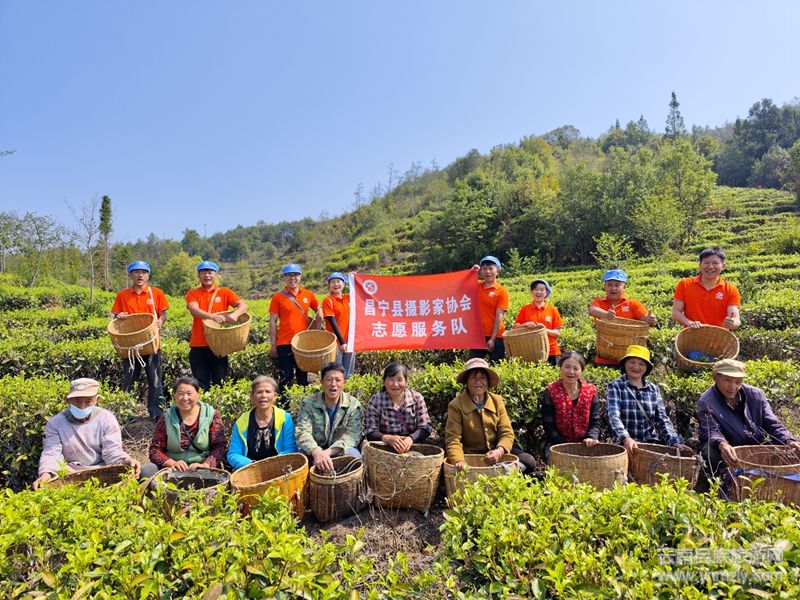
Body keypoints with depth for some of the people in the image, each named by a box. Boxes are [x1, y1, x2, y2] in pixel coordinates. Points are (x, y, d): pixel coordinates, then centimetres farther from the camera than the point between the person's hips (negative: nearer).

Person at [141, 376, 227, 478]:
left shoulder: (212, 415, 0)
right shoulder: (166, 418, 5)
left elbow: (220, 447, -6)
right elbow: (155, 449, 1)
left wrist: (205, 465, -24)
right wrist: (172, 463, -18)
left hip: (201, 470, -3)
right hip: (172, 470, 3)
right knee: (146, 471, -24)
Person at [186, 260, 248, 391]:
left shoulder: (225, 292, 6)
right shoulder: (193, 293, 7)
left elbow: (243, 305, -8)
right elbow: (194, 310, -13)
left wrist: (235, 313, -32)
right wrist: (212, 316, -33)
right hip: (198, 346, 1)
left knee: (220, 382, 4)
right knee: (200, 383, 5)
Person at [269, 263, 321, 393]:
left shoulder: (308, 295, 4)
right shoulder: (278, 297, -3)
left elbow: (318, 311, 19)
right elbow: (273, 322, -2)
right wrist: (273, 345, -4)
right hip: (285, 344, -2)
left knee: (303, 376, 14)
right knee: (286, 378, 3)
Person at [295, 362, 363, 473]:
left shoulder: (353, 405, -7)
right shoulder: (308, 404, -7)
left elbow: (352, 435, -19)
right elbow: (303, 433, -20)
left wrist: (328, 452, -37)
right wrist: (317, 452, -42)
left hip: (341, 451, 0)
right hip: (314, 451, 1)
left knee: (354, 455, -31)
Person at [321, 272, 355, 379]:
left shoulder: (348, 298, 10)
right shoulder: (328, 300, -5)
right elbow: (333, 323, -11)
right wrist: (342, 341, -15)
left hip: (349, 341, 5)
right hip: (336, 342, -5)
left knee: (348, 375, 10)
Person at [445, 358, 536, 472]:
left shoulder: (497, 400, 3)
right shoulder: (456, 405, -8)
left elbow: (507, 433, -2)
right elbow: (453, 439, -14)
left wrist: (499, 451, -24)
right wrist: (459, 461, -34)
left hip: (496, 454, 3)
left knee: (529, 461, -16)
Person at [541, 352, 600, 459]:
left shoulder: (591, 391, 2)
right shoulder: (550, 392, -6)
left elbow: (595, 422, 3)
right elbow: (548, 425, -7)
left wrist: (591, 437, -18)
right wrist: (565, 446, -16)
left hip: (585, 444, 3)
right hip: (558, 444, -2)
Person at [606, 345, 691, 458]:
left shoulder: (654, 389, 11)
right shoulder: (615, 387, -3)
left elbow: (662, 419, 8)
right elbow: (614, 417, -16)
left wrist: (675, 442, -8)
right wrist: (626, 438, -32)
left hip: (652, 443, 4)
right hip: (626, 444, -4)